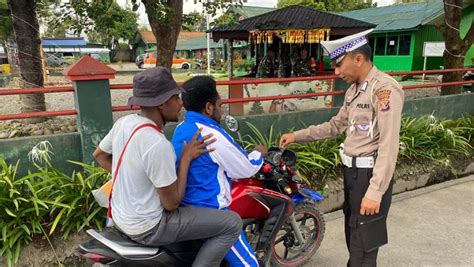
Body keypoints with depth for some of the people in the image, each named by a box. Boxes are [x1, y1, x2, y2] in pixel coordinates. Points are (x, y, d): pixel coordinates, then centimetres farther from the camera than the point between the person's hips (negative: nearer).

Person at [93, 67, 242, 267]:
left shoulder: (124, 122, -4)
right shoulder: (158, 144, -30)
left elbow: (99, 155, 13)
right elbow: (171, 203, -22)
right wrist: (186, 158, -17)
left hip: (120, 216, 9)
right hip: (147, 228, -9)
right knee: (232, 223, -8)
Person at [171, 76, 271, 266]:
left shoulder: (180, 129, 3)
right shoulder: (213, 136, -24)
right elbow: (246, 169, -12)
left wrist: (245, 153, 21)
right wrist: (259, 154, 8)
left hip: (183, 206, 9)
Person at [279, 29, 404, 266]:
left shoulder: (385, 88, -18)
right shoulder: (354, 90, 12)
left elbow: (388, 146, -23)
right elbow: (337, 125, 20)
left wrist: (375, 191, -27)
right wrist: (297, 136, 14)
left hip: (371, 174, -9)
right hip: (351, 170, 9)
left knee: (363, 247, -2)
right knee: (352, 236, 23)